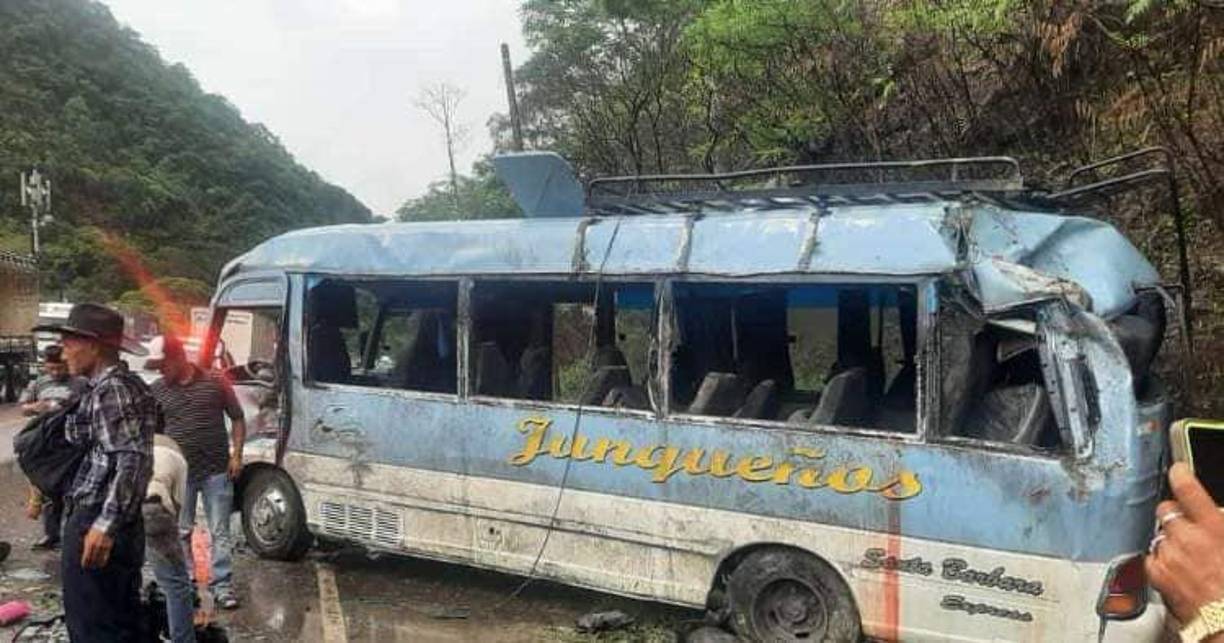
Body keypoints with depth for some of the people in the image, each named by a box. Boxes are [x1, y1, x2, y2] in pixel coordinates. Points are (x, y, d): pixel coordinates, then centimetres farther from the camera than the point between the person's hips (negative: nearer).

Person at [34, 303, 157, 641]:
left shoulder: (109, 390, -15)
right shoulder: (128, 385, 15)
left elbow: (134, 460, -24)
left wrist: (105, 525, -26)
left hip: (95, 525, -10)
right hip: (124, 524, 10)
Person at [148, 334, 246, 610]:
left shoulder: (215, 382, -2)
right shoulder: (157, 390, 2)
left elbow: (237, 418, 4)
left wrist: (237, 454, -3)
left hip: (217, 470, -2)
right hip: (178, 472, 2)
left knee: (219, 532, 2)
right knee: (180, 532, 11)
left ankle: (222, 586, 7)